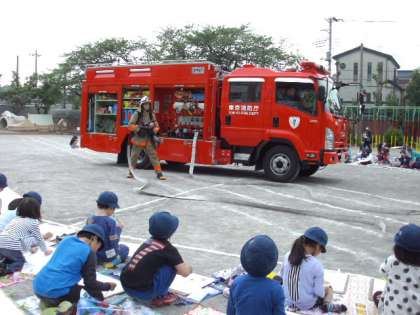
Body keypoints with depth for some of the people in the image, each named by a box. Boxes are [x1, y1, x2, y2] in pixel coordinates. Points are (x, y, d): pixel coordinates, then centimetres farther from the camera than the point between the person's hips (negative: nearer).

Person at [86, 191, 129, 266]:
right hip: (107, 256, -5)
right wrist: (118, 229, -5)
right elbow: (113, 242, -19)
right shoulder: (111, 221, -21)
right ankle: (113, 262, 11)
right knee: (125, 248, 25)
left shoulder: (90, 219, -6)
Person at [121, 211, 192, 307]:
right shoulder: (168, 248, -9)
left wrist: (181, 265, 28)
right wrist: (188, 268, 16)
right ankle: (160, 297, 3)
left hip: (126, 286, 7)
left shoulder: (149, 241, 12)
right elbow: (185, 272, -10)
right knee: (172, 265, -1)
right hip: (142, 292, -7)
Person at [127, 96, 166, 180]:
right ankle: (131, 172, 26)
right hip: (138, 139, -2)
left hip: (148, 140, 2)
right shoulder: (137, 114, -6)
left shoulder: (152, 115, 6)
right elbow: (130, 125, -9)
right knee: (134, 156, 8)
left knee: (154, 156, -4)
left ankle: (159, 173, -4)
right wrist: (139, 127, -21)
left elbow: (156, 126, 11)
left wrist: (154, 130, -10)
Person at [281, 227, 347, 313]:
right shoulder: (316, 265, -23)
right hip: (306, 305, -5)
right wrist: (323, 292, 4)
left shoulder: (288, 256, -8)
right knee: (328, 288, 21)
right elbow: (319, 292, -17)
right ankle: (326, 305, 3)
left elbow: (282, 276, 4)